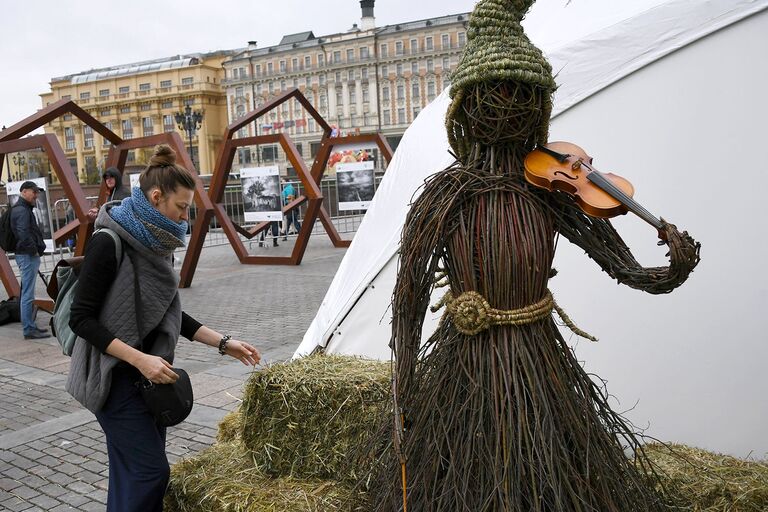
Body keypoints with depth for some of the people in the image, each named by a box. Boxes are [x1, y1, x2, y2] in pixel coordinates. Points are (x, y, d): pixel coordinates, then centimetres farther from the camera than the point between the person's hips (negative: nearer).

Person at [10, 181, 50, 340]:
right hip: (28, 255, -11)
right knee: (28, 294, -7)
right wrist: (34, 249, -14)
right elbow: (23, 234, -24)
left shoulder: (24, 209, 18)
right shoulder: (21, 210, -14)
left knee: (28, 293, 15)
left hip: (29, 255, 11)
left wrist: (39, 248, 9)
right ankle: (29, 329, -4)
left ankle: (30, 326, 23)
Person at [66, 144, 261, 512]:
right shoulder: (109, 243, -18)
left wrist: (223, 343, 6)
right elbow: (82, 319, -18)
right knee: (150, 470, -6)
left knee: (133, 470, 14)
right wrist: (139, 358, -25)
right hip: (116, 378, -8)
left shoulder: (155, 244, 5)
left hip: (148, 374, 8)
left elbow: (169, 313, 12)